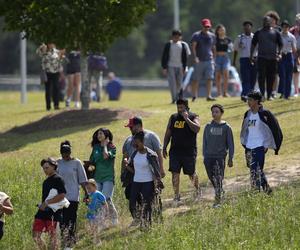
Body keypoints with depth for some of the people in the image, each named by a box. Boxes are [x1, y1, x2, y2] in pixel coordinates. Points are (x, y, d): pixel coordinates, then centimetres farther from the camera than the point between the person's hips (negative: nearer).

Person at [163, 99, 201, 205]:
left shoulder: (193, 117, -4)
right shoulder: (173, 118, 9)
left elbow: (196, 129, -24)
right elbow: (168, 134, 14)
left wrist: (186, 119, -24)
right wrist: (164, 147, 8)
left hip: (189, 151, -3)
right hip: (175, 151, 3)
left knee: (191, 174, 8)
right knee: (175, 173, -4)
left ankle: (197, 190, 35)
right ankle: (176, 196, 2)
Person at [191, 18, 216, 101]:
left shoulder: (212, 36, 12)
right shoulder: (196, 35, -2)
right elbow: (193, 47, -10)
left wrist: (214, 58, 14)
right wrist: (195, 57, -22)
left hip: (209, 60, 3)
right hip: (199, 60, -3)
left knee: (209, 78, -6)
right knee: (196, 79, 1)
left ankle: (209, 96, -5)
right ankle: (194, 96, 8)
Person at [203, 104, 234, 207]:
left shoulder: (226, 127, 0)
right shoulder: (208, 127, 8)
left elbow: (230, 144, 3)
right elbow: (205, 142, 14)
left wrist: (230, 158, 0)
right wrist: (204, 156, 11)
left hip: (220, 157, -4)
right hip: (209, 157, 4)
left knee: (218, 179, -7)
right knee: (212, 179, 8)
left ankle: (218, 200, -4)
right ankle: (220, 192, 29)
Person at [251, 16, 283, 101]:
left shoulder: (276, 33, 8)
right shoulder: (258, 32, 8)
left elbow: (280, 44, 8)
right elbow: (253, 44, 11)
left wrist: (279, 53, -8)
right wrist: (251, 55, 3)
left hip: (273, 58, 1)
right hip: (261, 58, -1)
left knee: (271, 77, 4)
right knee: (261, 76, -11)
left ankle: (269, 95, 12)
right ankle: (262, 94, -10)